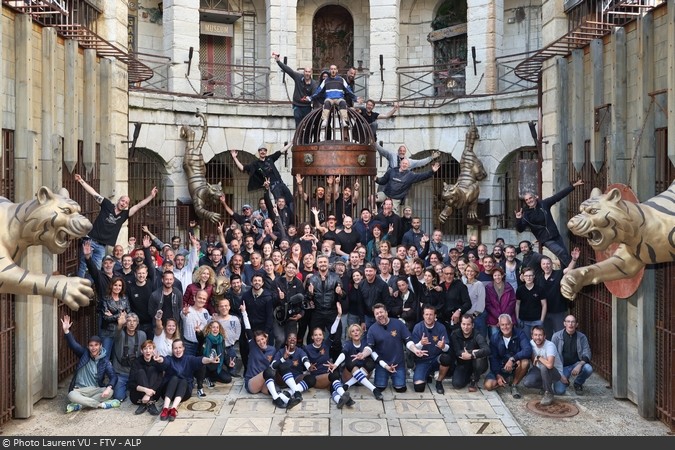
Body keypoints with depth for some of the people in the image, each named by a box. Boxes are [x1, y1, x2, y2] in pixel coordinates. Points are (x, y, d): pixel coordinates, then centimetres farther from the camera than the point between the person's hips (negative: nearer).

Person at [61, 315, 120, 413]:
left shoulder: (105, 361, -2)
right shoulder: (84, 353, 1)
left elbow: (113, 376, -12)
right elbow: (73, 344, -14)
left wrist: (108, 388, -33)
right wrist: (66, 330, -31)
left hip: (95, 390, 0)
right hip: (79, 390, 0)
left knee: (110, 392, -31)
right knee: (71, 396, -35)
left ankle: (79, 405, -28)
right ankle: (101, 404, -28)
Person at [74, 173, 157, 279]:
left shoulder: (124, 214, 6)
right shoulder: (107, 205, 0)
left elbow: (139, 206, 0)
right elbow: (94, 193, -2)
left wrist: (151, 196, -9)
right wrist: (81, 181, -5)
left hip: (102, 246, 3)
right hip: (91, 241, -3)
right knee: (84, 267, -3)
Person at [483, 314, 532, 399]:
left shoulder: (519, 334, -13)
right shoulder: (494, 338, -7)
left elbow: (528, 350, -28)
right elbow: (493, 358, -5)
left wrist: (512, 359, -38)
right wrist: (498, 375, -17)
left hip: (516, 368, -1)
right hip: (500, 369, 1)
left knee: (525, 362, -33)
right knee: (488, 385, -22)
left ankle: (514, 385, -9)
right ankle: (507, 381, 9)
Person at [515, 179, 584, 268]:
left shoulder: (544, 204, 1)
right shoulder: (526, 214, -6)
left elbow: (559, 196, 2)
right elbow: (520, 229, -13)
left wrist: (573, 186, 2)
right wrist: (518, 219, -33)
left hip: (556, 236, 4)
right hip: (546, 240, -4)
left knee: (566, 255, 5)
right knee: (561, 252, -20)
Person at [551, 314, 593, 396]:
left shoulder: (582, 337, -2)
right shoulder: (556, 336, -6)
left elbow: (587, 354, -6)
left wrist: (580, 365, -27)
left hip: (576, 364, 2)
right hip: (562, 366, -1)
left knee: (588, 369, -31)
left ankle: (578, 384, 2)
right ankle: (565, 381, 18)